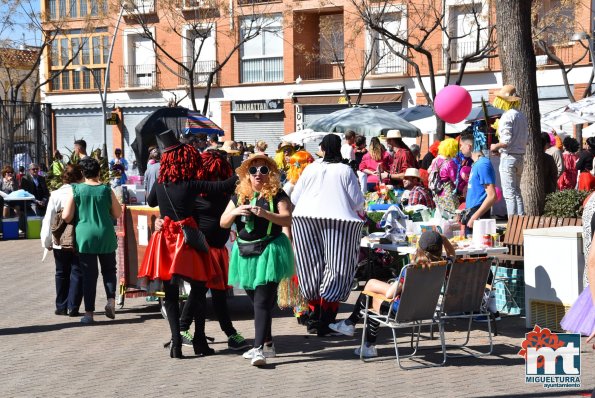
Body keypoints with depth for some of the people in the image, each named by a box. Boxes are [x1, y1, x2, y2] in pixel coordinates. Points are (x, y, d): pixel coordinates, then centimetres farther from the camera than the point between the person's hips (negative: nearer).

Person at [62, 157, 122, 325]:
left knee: (88, 275, 5)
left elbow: (66, 216, -7)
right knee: (109, 270, 16)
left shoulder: (75, 190, -6)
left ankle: (89, 313, 6)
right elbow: (118, 213, 5)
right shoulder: (106, 190, -3)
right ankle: (111, 301, -4)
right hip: (106, 236, 1)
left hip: (85, 236, -1)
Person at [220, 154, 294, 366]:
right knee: (255, 300, 14)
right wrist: (236, 211, -13)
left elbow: (287, 219, -12)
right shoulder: (239, 196, 10)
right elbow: (223, 223, 6)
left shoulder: (277, 194, -2)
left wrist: (265, 213, -26)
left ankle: (259, 348, -15)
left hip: (268, 251, -6)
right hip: (245, 252, 6)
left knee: (263, 301, -12)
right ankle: (267, 343, 27)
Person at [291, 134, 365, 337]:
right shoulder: (345, 171, -1)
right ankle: (325, 321, -1)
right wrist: (360, 212, 22)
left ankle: (314, 318, 19)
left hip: (306, 220, 3)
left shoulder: (310, 169, 5)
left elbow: (294, 198, 10)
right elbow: (357, 202, -1)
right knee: (336, 269, 3)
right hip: (338, 221, -3)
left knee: (311, 267, 11)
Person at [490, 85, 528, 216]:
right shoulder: (522, 115, 12)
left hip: (508, 157, -9)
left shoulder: (507, 116, -14)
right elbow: (527, 139, 15)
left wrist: (495, 146, -2)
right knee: (516, 191, 15)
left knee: (509, 193, -5)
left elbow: (506, 140, -20)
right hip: (520, 156, 9)